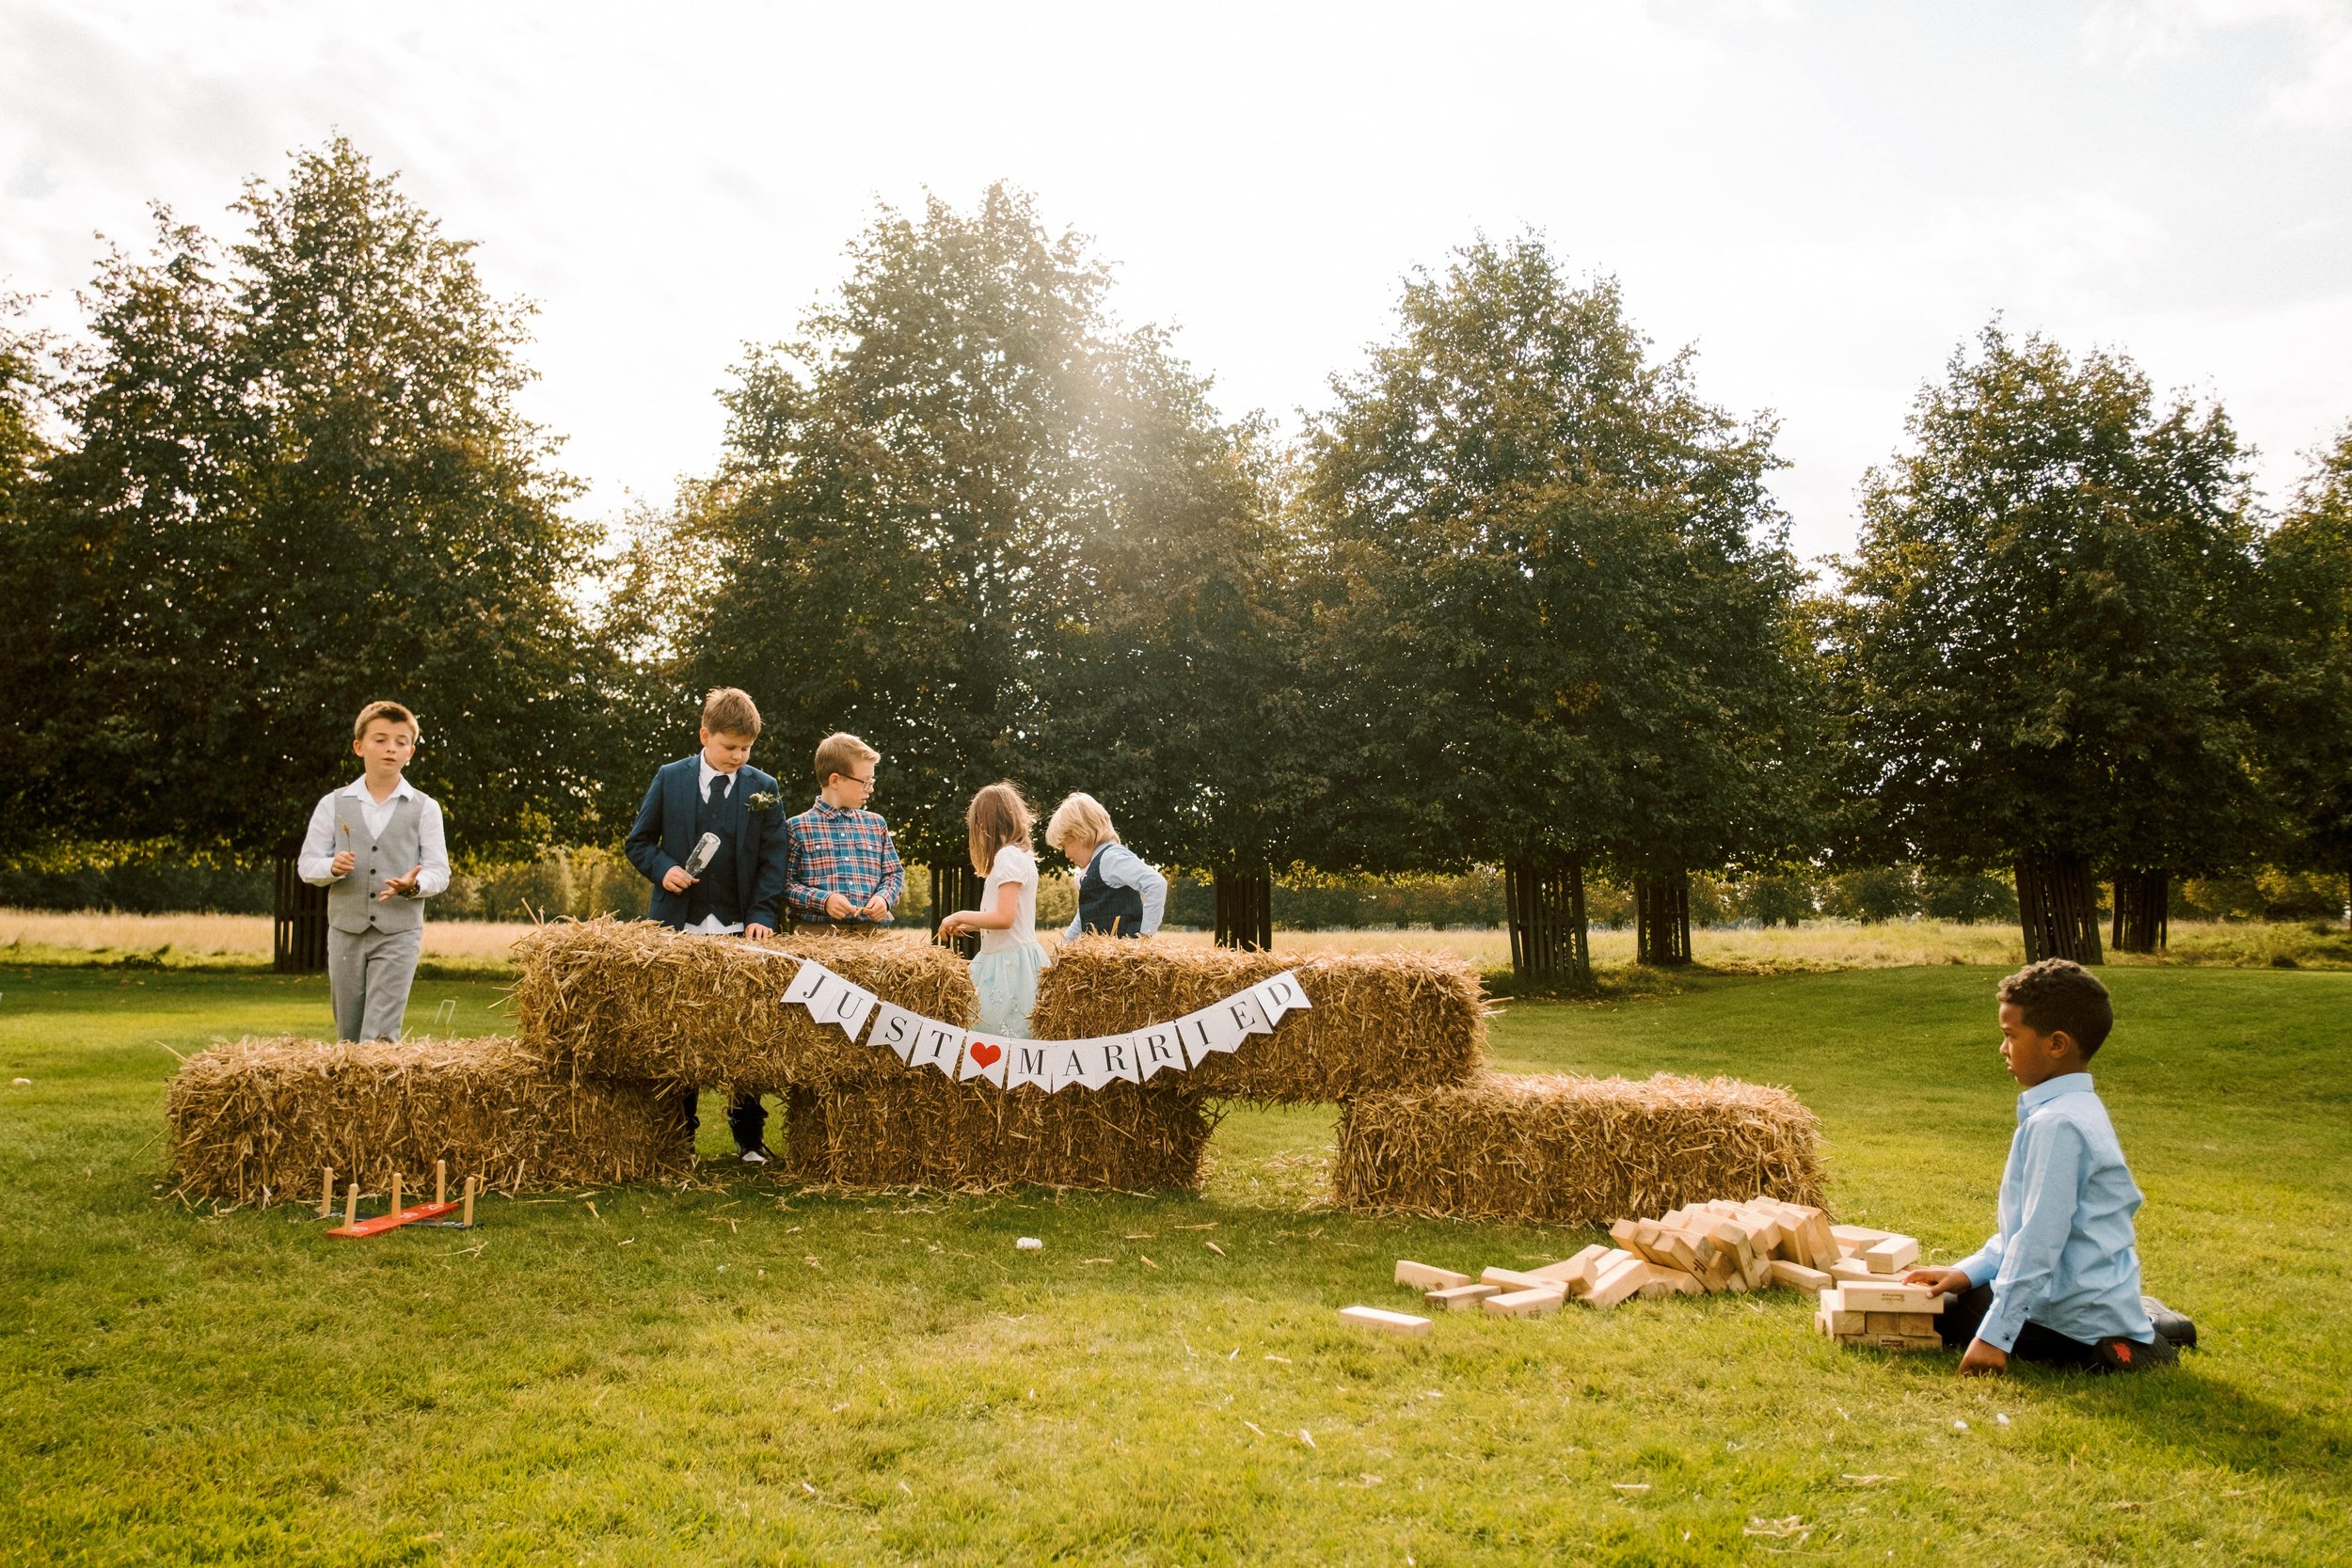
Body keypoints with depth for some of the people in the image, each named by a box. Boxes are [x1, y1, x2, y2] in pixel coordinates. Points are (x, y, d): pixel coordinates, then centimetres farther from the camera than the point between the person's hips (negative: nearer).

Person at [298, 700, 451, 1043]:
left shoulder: (425, 808, 2)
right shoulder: (333, 804, 6)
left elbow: (439, 872, -1)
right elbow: (306, 865, 5)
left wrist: (414, 884, -22)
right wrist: (332, 867, -17)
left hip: (399, 933, -2)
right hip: (345, 930, 3)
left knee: (380, 1035, -11)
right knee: (348, 1035, 10)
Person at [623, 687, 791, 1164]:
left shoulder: (762, 788, 4)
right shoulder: (670, 779, 4)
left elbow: (773, 860, 1)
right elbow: (638, 842, 10)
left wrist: (761, 916, -11)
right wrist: (664, 870, -10)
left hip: (739, 930, 0)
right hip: (680, 928, 0)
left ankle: (749, 1135, 9)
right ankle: (680, 1130, 17)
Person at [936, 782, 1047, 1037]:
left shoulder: (1008, 856, -13)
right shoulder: (1021, 854, 16)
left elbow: (1004, 918, -21)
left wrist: (960, 916, -8)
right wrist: (968, 925, 20)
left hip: (1009, 961, -9)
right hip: (1011, 958, 9)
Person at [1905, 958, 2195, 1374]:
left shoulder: (2055, 1124, -23)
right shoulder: (2076, 1109, 9)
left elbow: (2039, 1241, -25)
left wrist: (1994, 1336, -23)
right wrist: (1969, 1270, 9)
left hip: (2079, 1317, -10)